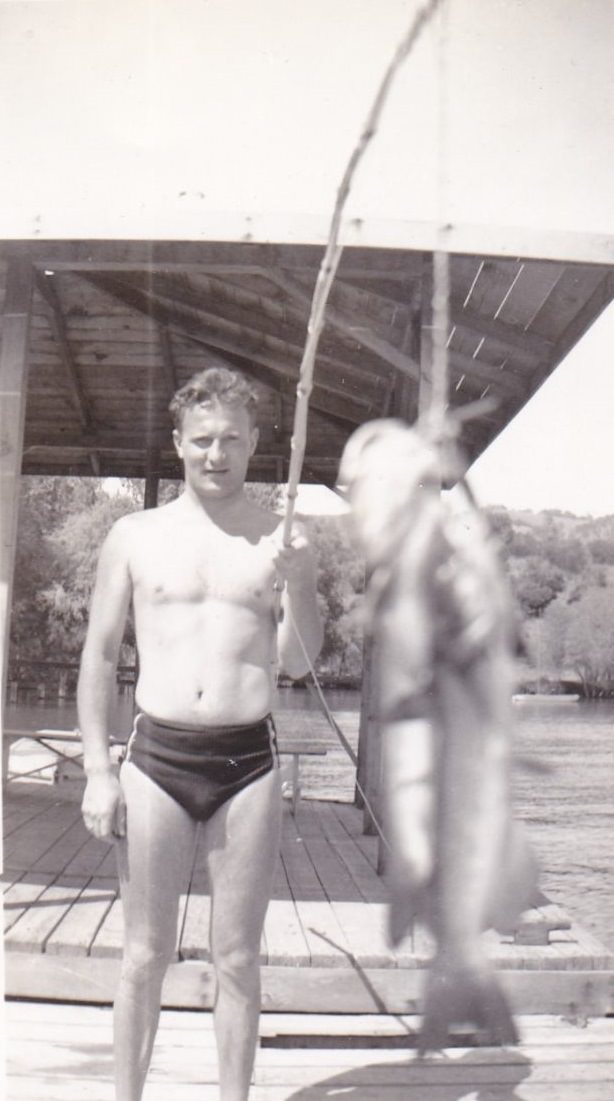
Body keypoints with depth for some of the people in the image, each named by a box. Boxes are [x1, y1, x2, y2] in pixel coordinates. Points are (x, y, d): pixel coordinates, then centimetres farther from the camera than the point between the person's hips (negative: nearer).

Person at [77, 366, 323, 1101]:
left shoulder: (279, 540, 5)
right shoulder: (135, 536, 5)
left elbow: (298, 663, 1)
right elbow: (99, 656, 7)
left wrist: (298, 583, -16)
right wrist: (97, 772, 1)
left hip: (248, 762, 0)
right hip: (156, 757, 0)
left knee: (237, 959, 9)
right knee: (145, 955, 8)